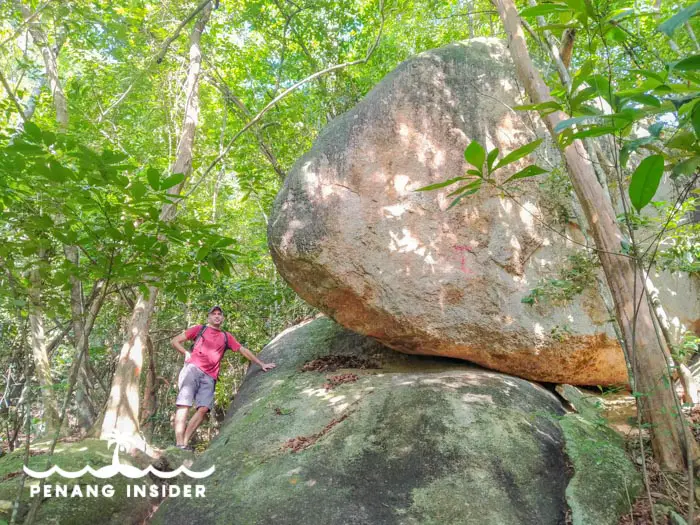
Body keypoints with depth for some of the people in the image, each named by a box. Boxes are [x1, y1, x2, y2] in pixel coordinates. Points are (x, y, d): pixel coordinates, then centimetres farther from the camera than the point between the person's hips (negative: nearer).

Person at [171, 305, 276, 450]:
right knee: (184, 404, -13)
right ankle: (179, 444, -15)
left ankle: (184, 443, -10)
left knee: (204, 408, -15)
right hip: (193, 369, -2)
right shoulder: (199, 329, 16)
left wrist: (261, 364, 19)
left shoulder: (226, 337, 23)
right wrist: (187, 354, 2)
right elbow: (175, 341, 16)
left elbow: (243, 350, 23)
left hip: (209, 377, 3)